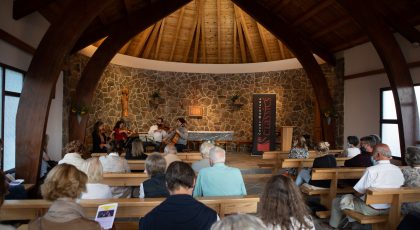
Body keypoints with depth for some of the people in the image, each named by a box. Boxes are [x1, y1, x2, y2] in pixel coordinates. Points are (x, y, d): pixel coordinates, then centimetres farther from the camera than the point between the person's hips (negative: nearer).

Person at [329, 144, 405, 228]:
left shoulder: (371, 170, -25)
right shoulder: (398, 170, -7)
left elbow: (358, 193, -18)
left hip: (370, 209, -6)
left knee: (336, 201, 13)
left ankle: (333, 225, 29)